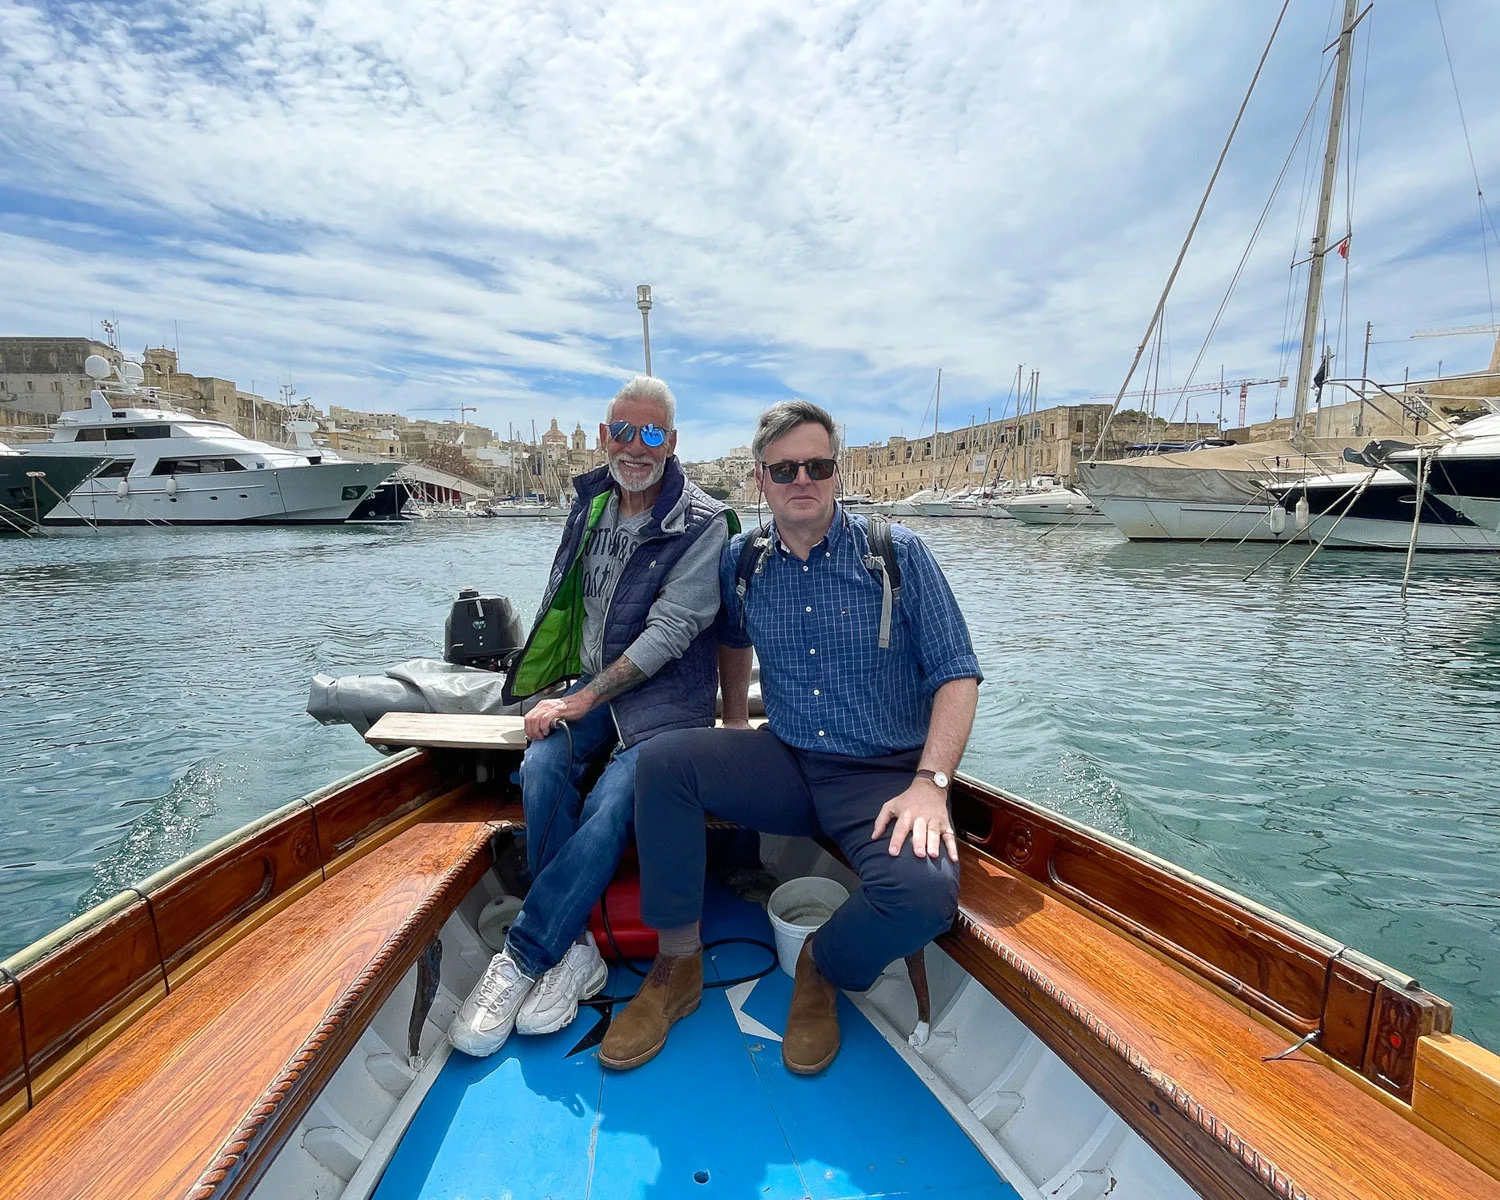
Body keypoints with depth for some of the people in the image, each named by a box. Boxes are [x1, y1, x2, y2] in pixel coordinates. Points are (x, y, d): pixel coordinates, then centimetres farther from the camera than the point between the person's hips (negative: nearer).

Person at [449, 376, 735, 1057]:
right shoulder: (589, 505, 8)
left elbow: (668, 632, -17)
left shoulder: (704, 525, -11)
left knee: (611, 804, -27)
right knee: (542, 767, -24)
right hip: (590, 687, 5)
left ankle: (519, 960, -12)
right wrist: (556, 687, 6)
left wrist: (580, 700, -18)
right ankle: (573, 951, -12)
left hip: (667, 694, -4)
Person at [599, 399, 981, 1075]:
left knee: (924, 890, -31)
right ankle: (677, 967, -2)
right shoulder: (742, 562, 5)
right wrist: (735, 721, 19)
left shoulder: (896, 553, -6)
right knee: (662, 760, -19)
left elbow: (956, 674, -8)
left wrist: (930, 784, -19)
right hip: (785, 765, 3)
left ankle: (821, 972, 4)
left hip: (884, 775, -3)